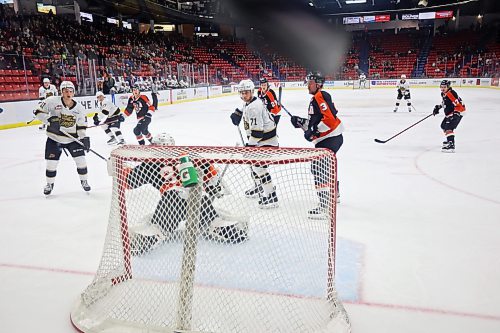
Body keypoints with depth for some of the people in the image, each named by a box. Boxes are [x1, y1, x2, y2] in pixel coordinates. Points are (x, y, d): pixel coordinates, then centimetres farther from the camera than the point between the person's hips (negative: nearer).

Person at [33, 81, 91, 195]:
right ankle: (50, 184, 27)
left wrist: (84, 138, -7)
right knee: (51, 163, 3)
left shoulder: (79, 108, -3)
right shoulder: (53, 101, -12)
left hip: (72, 138, 2)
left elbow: (81, 126, 3)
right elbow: (39, 111, -10)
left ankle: (84, 180, 22)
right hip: (54, 138, -1)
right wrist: (50, 120, -26)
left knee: (81, 160, -2)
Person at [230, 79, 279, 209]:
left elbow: (257, 130, -30)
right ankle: (259, 188, 41)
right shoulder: (249, 103, 8)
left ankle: (271, 197, -10)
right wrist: (238, 113, 19)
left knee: (259, 166, -15)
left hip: (266, 140, -11)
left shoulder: (254, 107, -25)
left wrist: (250, 145, -26)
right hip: (259, 139, 11)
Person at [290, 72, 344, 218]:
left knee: (318, 168, -16)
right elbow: (314, 122, 20)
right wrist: (301, 122, 8)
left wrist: (314, 131, -24)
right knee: (325, 166, 26)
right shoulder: (315, 99, 20)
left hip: (330, 138, -11)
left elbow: (330, 118, -24)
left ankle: (324, 204, -17)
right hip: (326, 139, 11)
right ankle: (334, 194, 46)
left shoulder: (321, 96, -12)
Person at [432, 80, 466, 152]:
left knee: (449, 127, -24)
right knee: (443, 126, 24)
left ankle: (451, 145, -35)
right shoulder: (443, 94, 7)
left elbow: (459, 105, -28)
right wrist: (438, 107, 20)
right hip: (449, 113, 11)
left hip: (457, 112, -11)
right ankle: (449, 140, 46)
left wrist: (456, 114, -35)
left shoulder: (451, 94, -24)